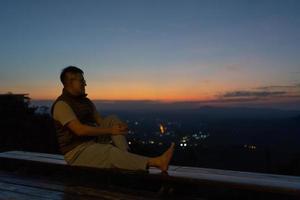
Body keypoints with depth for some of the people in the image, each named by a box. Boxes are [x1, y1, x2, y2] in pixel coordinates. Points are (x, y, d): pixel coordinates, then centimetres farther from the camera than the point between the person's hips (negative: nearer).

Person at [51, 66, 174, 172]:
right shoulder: (61, 105, -15)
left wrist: (119, 126, -13)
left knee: (112, 119, -9)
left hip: (94, 141, 8)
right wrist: (110, 130, -26)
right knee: (111, 152, -32)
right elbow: (80, 130, -26)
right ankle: (156, 162, -38)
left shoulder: (85, 101, 11)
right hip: (77, 152, -8)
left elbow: (100, 120, 9)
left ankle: (125, 157, -25)